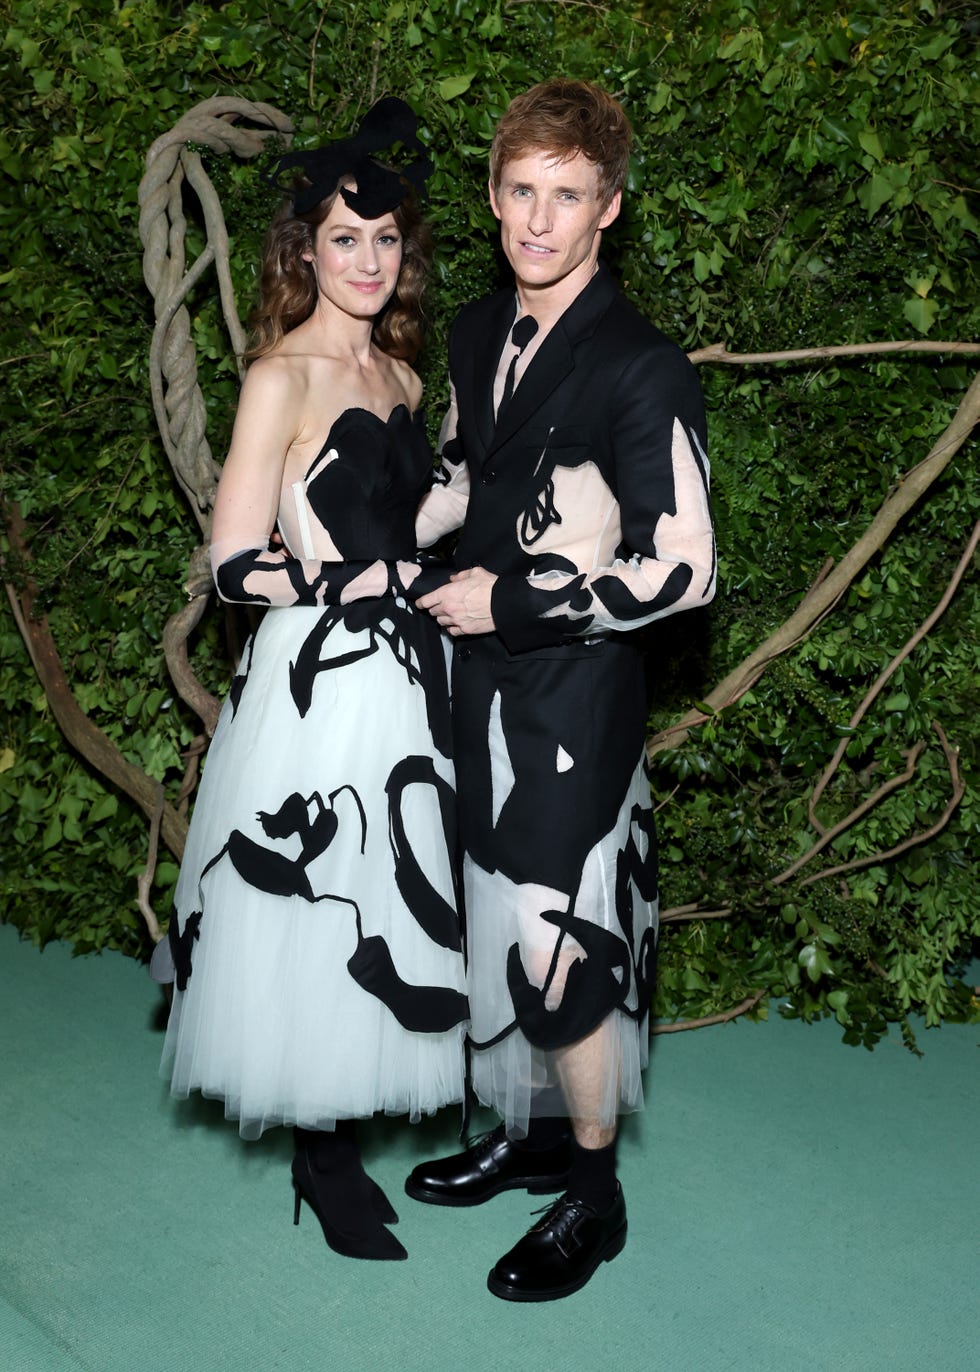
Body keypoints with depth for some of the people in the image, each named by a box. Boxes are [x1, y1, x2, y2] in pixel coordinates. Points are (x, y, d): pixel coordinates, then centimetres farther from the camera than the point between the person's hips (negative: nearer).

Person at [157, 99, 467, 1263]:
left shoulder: (400, 377, 11)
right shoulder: (282, 377, -11)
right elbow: (234, 565, -15)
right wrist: (365, 579, -14)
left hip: (405, 673, 7)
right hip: (320, 678, -7)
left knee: (388, 902, 15)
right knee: (320, 908, 3)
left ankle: (352, 1123, 35)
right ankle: (321, 1164, 22)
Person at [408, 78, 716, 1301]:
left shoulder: (641, 369, -17)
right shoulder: (477, 333, 7)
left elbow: (682, 569, -19)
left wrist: (511, 600, -17)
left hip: (573, 692, -7)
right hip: (483, 681, 8)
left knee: (561, 944, 0)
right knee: (501, 922, 18)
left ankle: (592, 1192, 22)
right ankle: (531, 1133, 38)